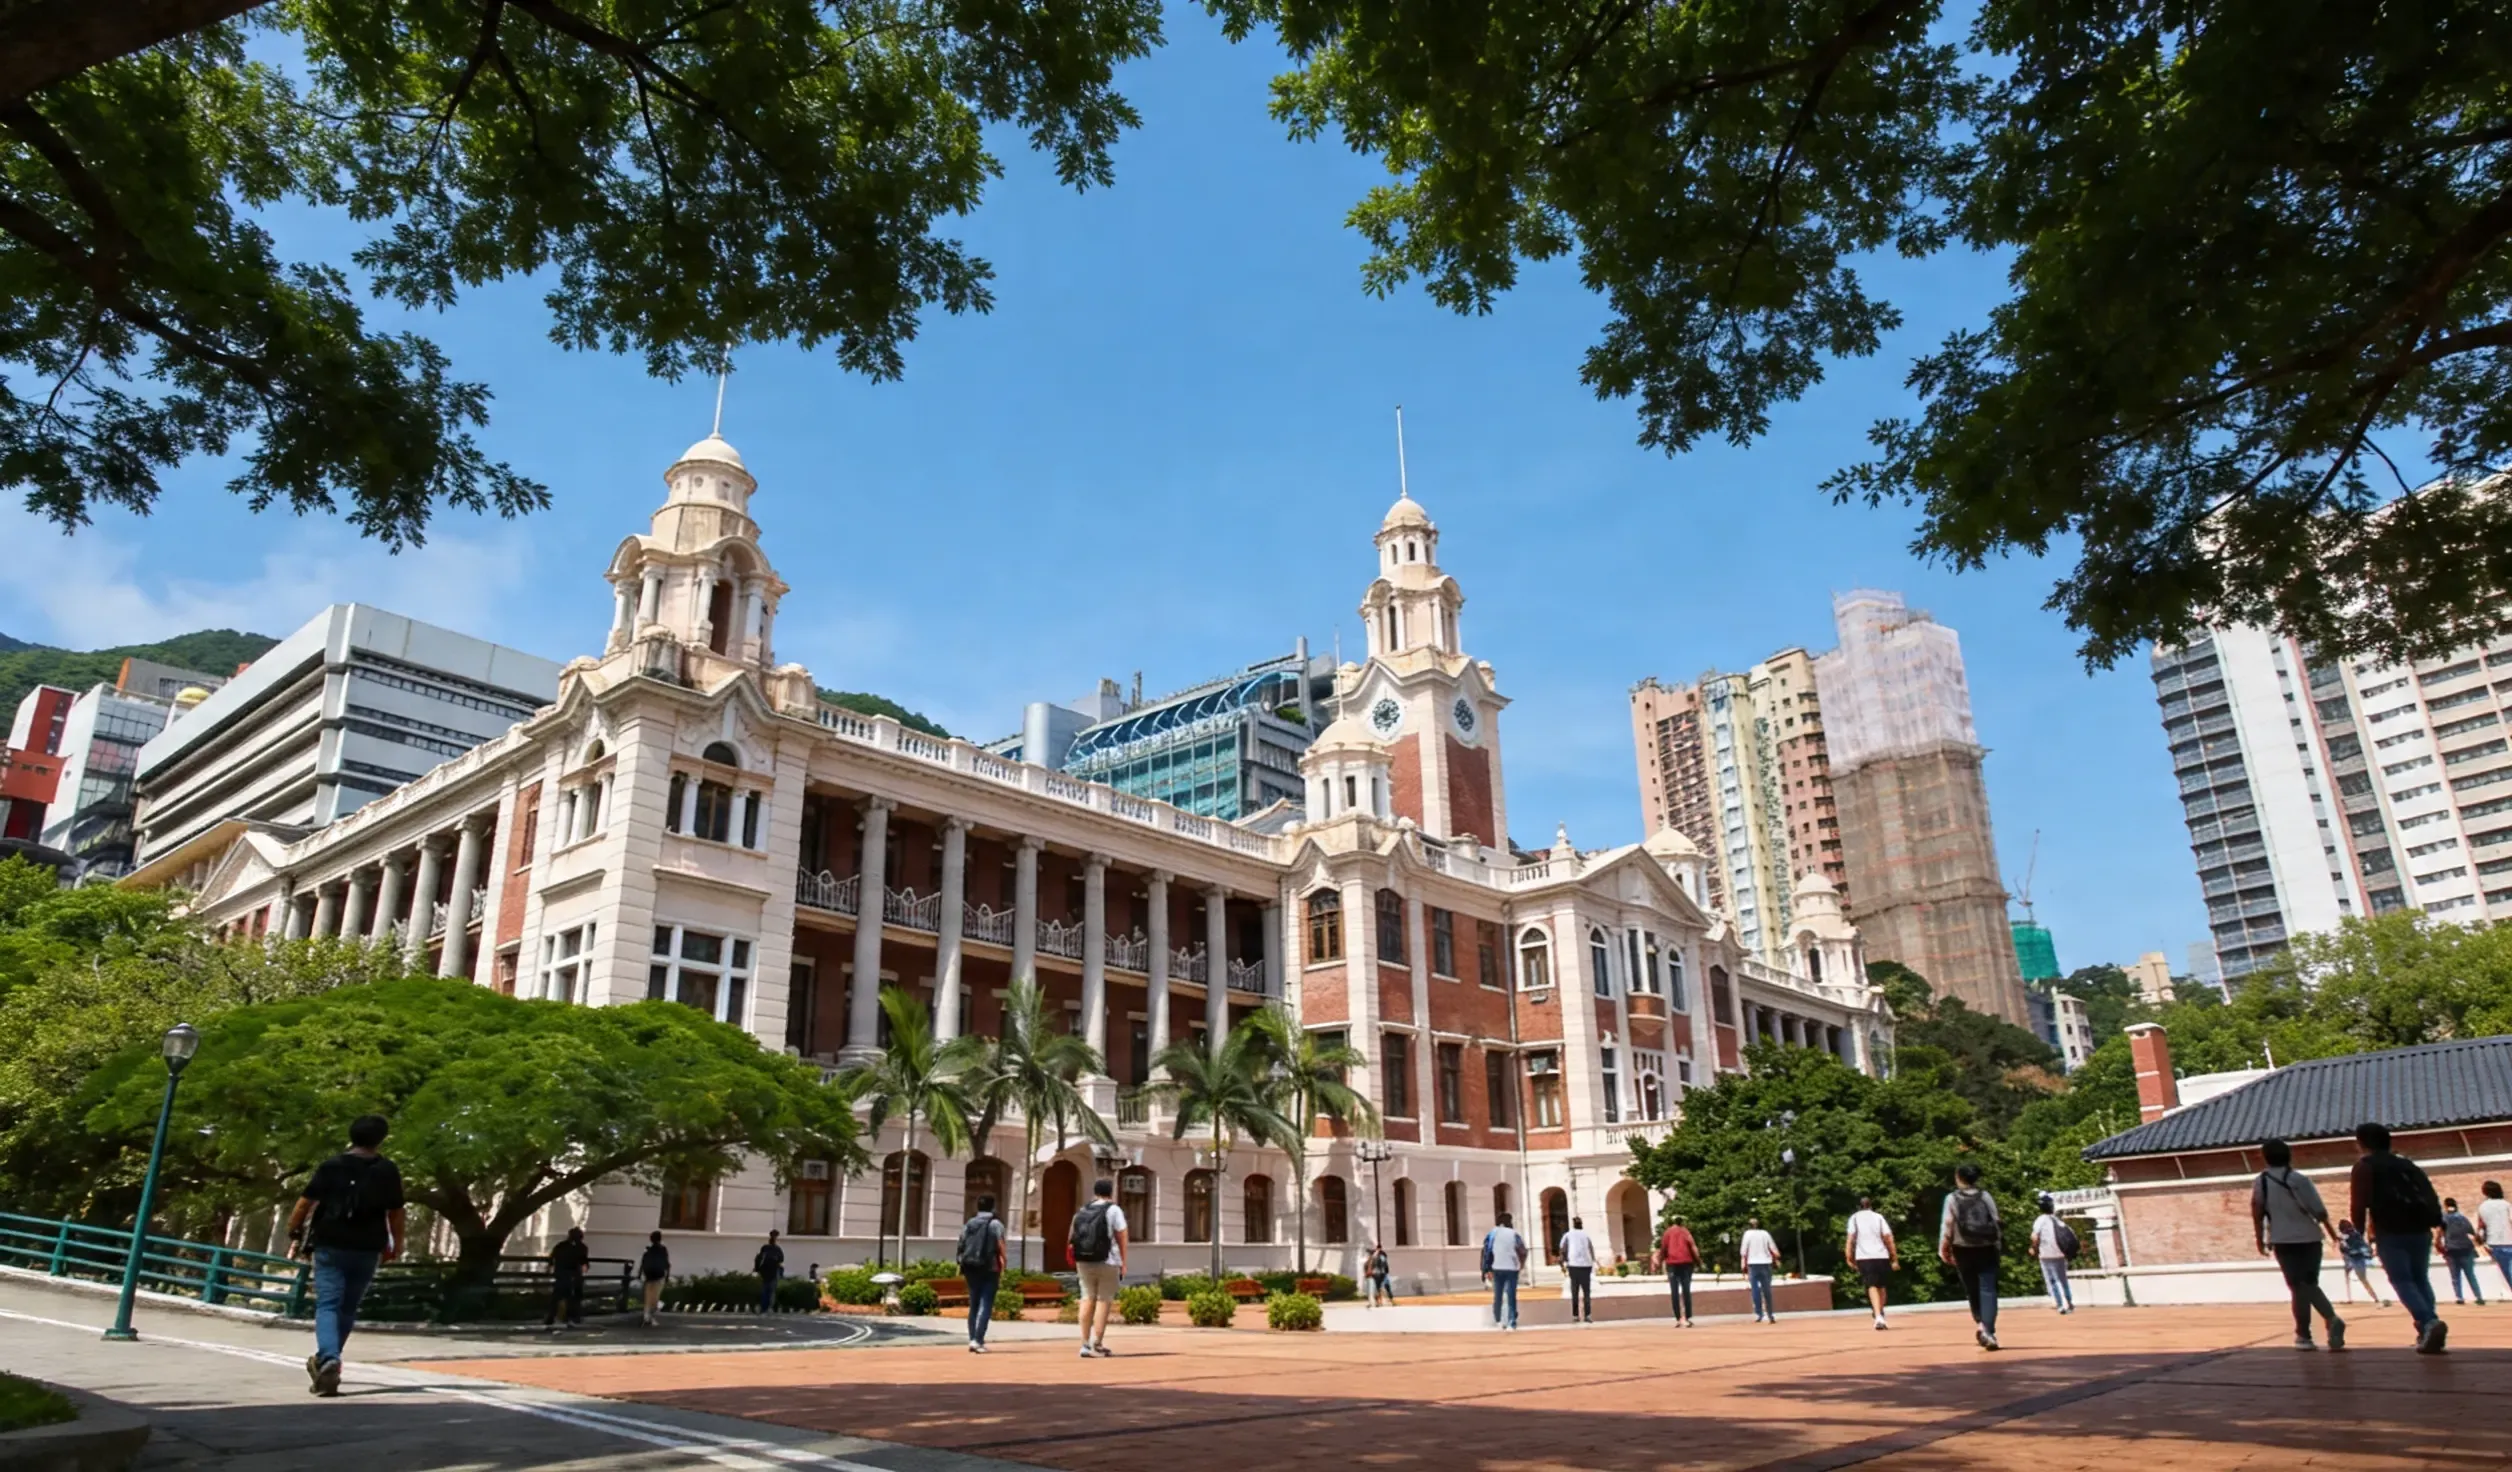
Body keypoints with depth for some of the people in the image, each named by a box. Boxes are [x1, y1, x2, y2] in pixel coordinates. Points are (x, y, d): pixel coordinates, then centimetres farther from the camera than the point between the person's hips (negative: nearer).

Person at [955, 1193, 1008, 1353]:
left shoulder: (968, 1224, 10)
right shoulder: (995, 1224, -3)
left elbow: (961, 1247, 5)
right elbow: (1001, 1248, -9)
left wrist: (962, 1267, 9)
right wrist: (1003, 1269, -6)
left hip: (971, 1269, 5)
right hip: (989, 1269, -5)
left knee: (973, 1305, 15)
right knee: (985, 1306, -4)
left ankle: (973, 1339, 15)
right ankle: (977, 1340, -15)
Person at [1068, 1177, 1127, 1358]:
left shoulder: (1082, 1211, 11)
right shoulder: (1113, 1210, -2)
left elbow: (1072, 1237, 6)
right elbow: (1121, 1237, -6)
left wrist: (1075, 1260, 10)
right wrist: (1123, 1262, -1)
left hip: (1084, 1261, 5)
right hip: (1107, 1262, -5)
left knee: (1088, 1298, 8)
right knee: (1104, 1300, 0)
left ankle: (1085, 1343, 6)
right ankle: (1097, 1344, -4)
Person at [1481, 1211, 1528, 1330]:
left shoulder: (1492, 1234, 2)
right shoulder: (1514, 1234, 1)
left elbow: (1486, 1251, -5)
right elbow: (1523, 1250, 3)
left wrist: (1487, 1270, -3)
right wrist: (1521, 1264, 20)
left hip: (1497, 1269, 1)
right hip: (1512, 1268, -1)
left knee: (1498, 1295, 13)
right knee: (1511, 1296, 1)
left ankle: (1498, 1320, 21)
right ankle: (1512, 1322, -5)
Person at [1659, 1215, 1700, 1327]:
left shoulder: (1667, 1233, 13)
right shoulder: (1685, 1231, 11)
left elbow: (1663, 1248, 3)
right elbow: (1692, 1246, -1)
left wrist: (1660, 1260, 12)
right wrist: (1698, 1260, 2)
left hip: (1672, 1263, 0)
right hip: (1686, 1262, 0)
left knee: (1674, 1291, 1)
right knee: (1686, 1291, 3)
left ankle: (1679, 1318, -5)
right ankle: (1687, 1317, -2)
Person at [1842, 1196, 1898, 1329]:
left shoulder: (1854, 1218, 7)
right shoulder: (1878, 1217, 10)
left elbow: (1851, 1238, -3)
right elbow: (1889, 1238, 2)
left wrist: (1849, 1257, -1)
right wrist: (1895, 1258, 5)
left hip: (1864, 1257, -2)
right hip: (1881, 1256, 2)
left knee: (1872, 1287, -8)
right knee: (1882, 1287, 19)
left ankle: (1878, 1317, -26)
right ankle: (1880, 1314, 29)